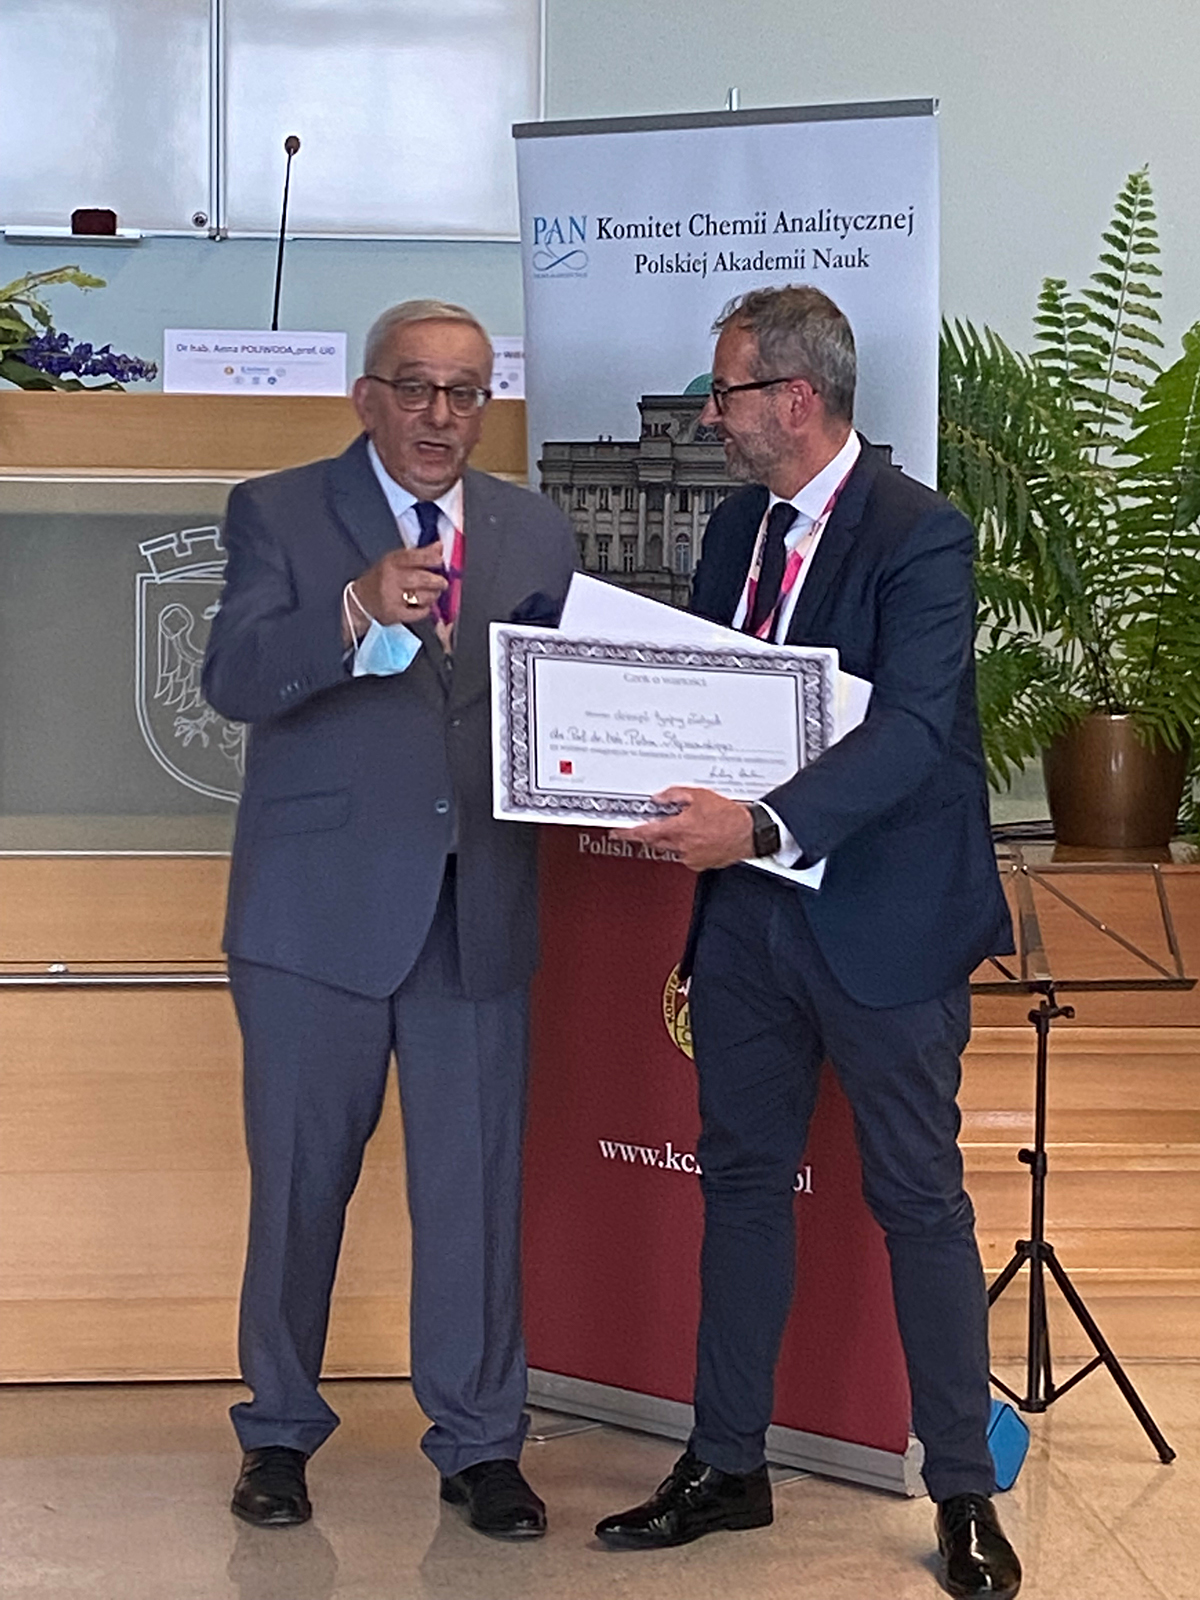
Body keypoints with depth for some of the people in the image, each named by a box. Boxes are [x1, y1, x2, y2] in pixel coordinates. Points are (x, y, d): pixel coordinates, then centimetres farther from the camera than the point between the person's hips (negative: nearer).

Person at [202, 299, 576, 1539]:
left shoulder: (535, 533, 11)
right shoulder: (278, 514, -1)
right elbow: (233, 680, -14)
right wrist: (357, 613, -30)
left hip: (477, 910, 3)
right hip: (319, 905, -2)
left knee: (476, 1187, 6)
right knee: (299, 1182, 9)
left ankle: (479, 1445, 20)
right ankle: (279, 1432, 27)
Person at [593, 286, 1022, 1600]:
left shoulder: (916, 535, -14)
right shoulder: (738, 527, 10)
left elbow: (909, 731, -24)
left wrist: (759, 824, -35)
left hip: (883, 915, -7)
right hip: (750, 909, 7)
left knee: (919, 1201, 3)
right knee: (742, 1182, 13)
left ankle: (962, 1493, 16)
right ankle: (727, 1466, 26)